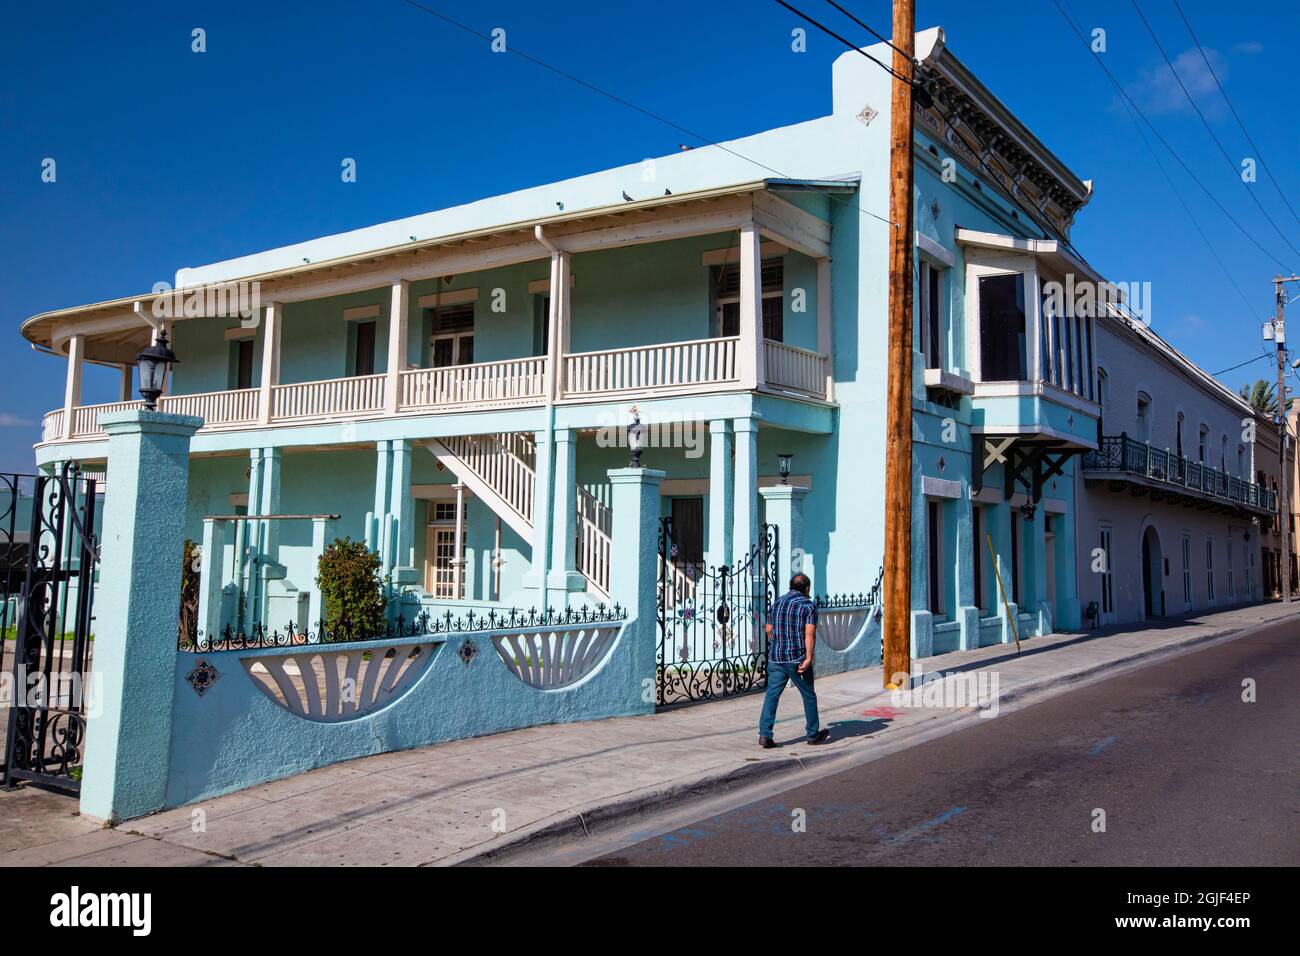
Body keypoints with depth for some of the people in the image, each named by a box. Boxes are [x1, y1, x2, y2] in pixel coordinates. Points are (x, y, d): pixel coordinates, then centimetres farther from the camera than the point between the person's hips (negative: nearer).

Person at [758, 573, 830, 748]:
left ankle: (764, 734, -7)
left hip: (775, 658, 4)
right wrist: (808, 658, -18)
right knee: (808, 695, 12)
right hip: (797, 658, -4)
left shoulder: (777, 603, 13)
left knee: (772, 695, 3)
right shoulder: (808, 605, -4)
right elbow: (810, 633, -15)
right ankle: (813, 734, 22)